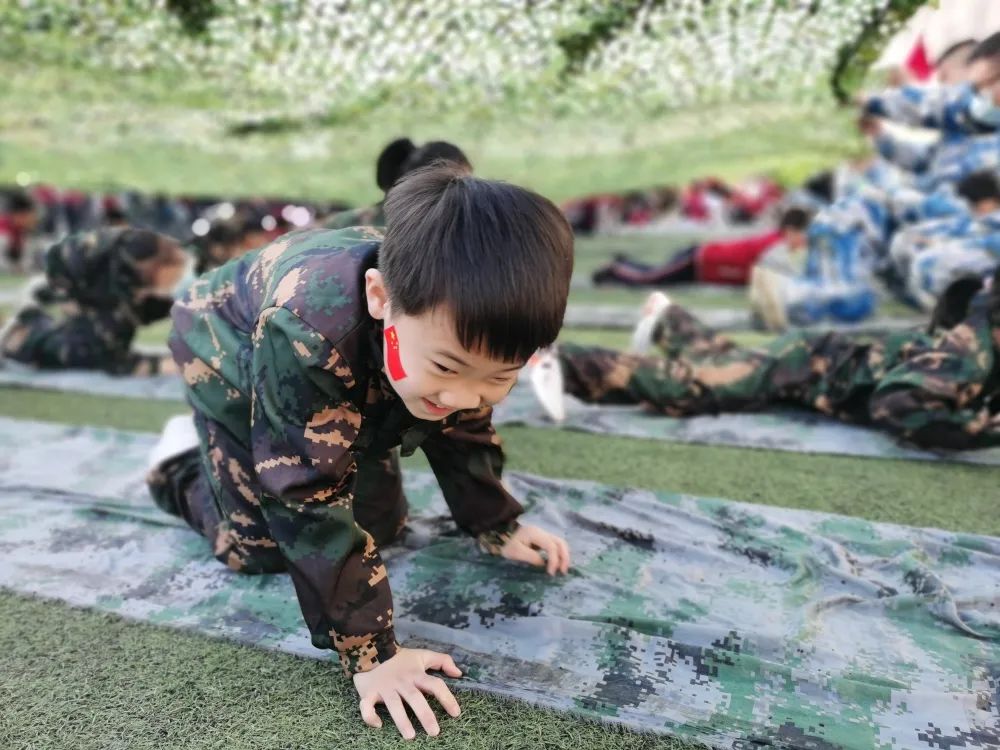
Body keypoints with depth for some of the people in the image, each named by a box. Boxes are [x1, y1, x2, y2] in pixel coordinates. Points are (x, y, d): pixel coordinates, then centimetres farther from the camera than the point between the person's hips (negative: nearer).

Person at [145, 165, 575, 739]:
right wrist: (369, 651, -38)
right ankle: (181, 462, 21)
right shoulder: (307, 332, -49)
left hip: (353, 388, 5)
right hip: (233, 361, -4)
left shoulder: (465, 323, -30)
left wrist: (497, 525, -3)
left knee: (383, 527, 5)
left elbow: (464, 432, -8)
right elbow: (313, 508, -41)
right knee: (261, 548, -6)